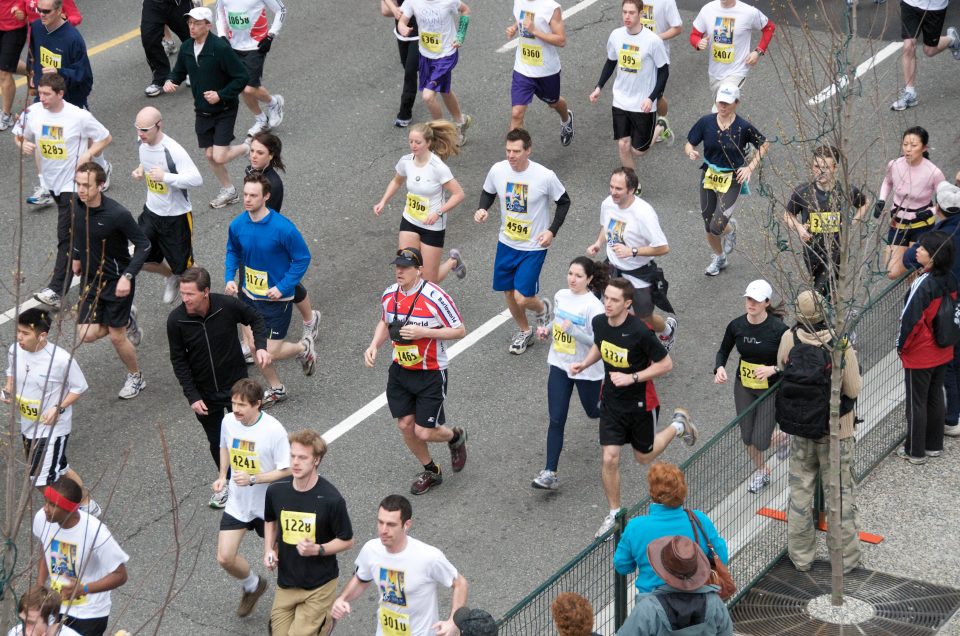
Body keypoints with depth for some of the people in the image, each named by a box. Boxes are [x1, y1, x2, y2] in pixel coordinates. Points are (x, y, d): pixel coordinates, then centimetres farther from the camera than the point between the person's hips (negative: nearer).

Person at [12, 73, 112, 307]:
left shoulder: (79, 116, -17)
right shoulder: (32, 113, -6)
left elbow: (105, 138, -5)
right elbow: (20, 136, 10)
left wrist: (87, 155, -19)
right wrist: (24, 145, -14)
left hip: (73, 183, -5)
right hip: (50, 180, 5)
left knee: (66, 237, -9)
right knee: (75, 233, 20)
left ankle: (56, 290, -10)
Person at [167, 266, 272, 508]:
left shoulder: (228, 306, -21)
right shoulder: (176, 320, -19)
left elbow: (255, 320, 0)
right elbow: (179, 361, -7)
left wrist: (261, 346, -18)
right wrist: (192, 396, -11)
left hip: (236, 385, -1)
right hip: (204, 393, 1)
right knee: (216, 442, 15)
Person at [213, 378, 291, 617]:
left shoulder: (274, 430, -25)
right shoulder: (228, 422, -9)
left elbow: (285, 471, -20)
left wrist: (253, 478, -30)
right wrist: (222, 476, 0)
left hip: (268, 505, -4)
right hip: (237, 503, 4)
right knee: (225, 558, -4)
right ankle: (252, 586, 28)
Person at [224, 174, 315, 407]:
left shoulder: (283, 228, -23)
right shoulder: (237, 225, -8)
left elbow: (302, 258, -13)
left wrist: (282, 287, -19)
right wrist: (229, 277, -4)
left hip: (277, 299, -5)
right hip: (249, 295, 5)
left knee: (269, 354, -4)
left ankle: (303, 347, 28)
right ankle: (276, 389, 35)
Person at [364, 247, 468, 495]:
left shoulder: (435, 297, -21)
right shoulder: (389, 295, -2)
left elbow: (460, 330, -15)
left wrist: (424, 332, -25)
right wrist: (373, 346, -1)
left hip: (431, 374, -6)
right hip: (400, 371, 6)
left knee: (424, 432, -5)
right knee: (405, 425, 8)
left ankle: (456, 437, 30)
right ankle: (431, 472, 32)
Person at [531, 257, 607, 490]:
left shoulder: (593, 305, -21)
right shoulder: (561, 296, 0)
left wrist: (572, 330, -34)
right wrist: (546, 331, -1)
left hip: (587, 371, -4)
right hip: (559, 366, 4)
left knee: (594, 412, 19)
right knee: (556, 420, -2)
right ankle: (550, 473, -2)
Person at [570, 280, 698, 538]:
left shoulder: (639, 331, -27)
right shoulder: (599, 322, -9)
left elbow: (665, 364, -17)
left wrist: (632, 377, -25)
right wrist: (584, 363, -4)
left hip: (640, 403, -4)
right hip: (611, 402, 4)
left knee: (643, 457, 17)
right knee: (609, 458, -4)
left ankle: (679, 425, 44)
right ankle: (614, 513, 16)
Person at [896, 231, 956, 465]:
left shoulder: (923, 284, -27)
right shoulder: (950, 280, -5)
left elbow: (910, 318, -23)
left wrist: (901, 345, -8)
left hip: (920, 355, -7)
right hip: (943, 353, 7)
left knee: (916, 402, 6)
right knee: (935, 397, 19)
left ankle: (915, 451, 16)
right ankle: (934, 445, 30)